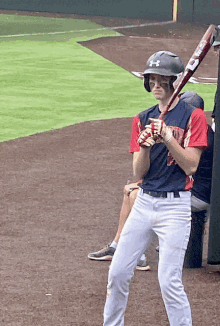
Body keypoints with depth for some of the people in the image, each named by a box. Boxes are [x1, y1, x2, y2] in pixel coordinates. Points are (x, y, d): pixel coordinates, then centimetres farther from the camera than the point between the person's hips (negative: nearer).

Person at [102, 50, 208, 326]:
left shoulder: (193, 116, -5)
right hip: (144, 202, 5)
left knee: (169, 282, -10)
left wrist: (168, 139, -23)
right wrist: (145, 145, -15)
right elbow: (138, 173, 3)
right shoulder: (144, 119, 8)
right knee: (118, 273, 6)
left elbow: (190, 166, -12)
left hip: (175, 207, -5)